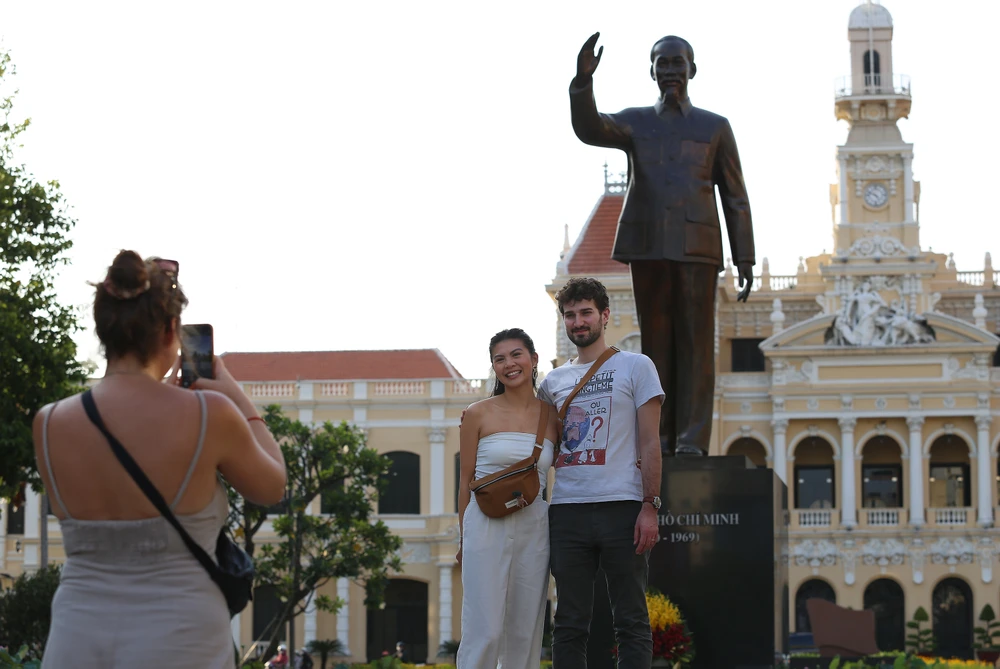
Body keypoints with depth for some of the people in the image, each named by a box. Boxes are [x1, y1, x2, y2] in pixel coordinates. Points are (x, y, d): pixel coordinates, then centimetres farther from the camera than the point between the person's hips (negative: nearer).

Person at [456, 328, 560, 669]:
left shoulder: (552, 416, 8)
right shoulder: (478, 414, 1)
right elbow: (466, 482, 5)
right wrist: (465, 538, 4)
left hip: (534, 530, 3)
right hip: (487, 526, -3)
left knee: (525, 633, 6)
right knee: (484, 631, -8)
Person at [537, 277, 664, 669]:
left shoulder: (635, 367, 6)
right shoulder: (553, 382, 17)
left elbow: (649, 442, 0)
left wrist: (650, 507, -9)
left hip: (621, 506, -4)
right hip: (566, 509, 4)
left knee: (631, 622, -2)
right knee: (570, 624, 4)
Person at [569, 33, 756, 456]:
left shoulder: (716, 127, 11)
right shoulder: (634, 123, 12)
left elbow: (735, 199, 9)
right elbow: (589, 129, -10)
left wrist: (745, 260, 1)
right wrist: (583, 79, -27)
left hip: (697, 247, -1)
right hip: (648, 246, 1)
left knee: (695, 342, -6)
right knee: (656, 342, 1)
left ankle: (692, 439, -7)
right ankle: (659, 438, 3)